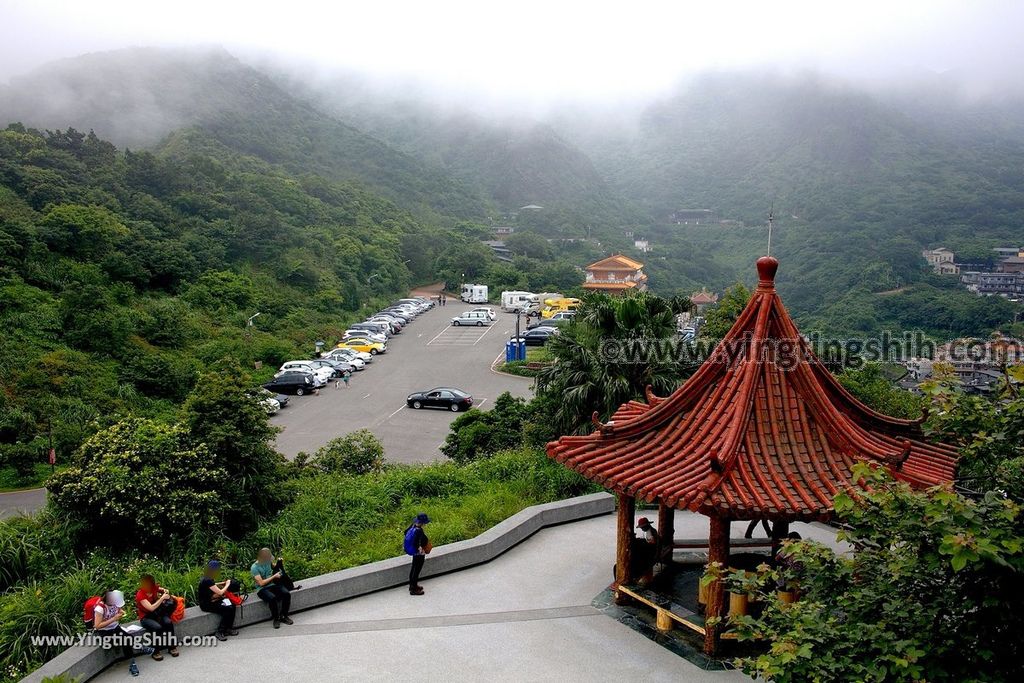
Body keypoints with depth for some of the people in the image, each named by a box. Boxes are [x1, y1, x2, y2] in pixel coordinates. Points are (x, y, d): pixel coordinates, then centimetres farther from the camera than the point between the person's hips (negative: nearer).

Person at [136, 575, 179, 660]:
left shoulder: (154, 588, -5)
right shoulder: (140, 595, -19)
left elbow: (162, 590, 20)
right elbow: (151, 608, -29)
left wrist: (165, 591, -4)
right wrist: (162, 598, -26)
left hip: (156, 614, 4)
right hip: (146, 617, -4)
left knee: (168, 623, -26)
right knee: (158, 628, -33)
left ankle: (171, 647, -12)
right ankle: (155, 652, -15)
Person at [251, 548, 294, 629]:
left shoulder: (269, 562, 5)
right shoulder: (254, 567, -11)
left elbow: (275, 569, 26)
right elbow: (261, 583, -15)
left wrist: (280, 563, 4)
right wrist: (274, 576, -12)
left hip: (273, 585, 5)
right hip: (262, 589, -5)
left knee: (287, 594, -23)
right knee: (272, 598, -37)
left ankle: (284, 616, -7)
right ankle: (276, 619, -16)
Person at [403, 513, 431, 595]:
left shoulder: (413, 526, -7)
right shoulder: (419, 531, -34)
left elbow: (406, 532, 9)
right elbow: (417, 544, -36)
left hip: (414, 552, 9)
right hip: (419, 554, -9)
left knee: (414, 568, 25)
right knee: (417, 570, 7)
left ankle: (412, 585, 42)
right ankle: (413, 589, 21)